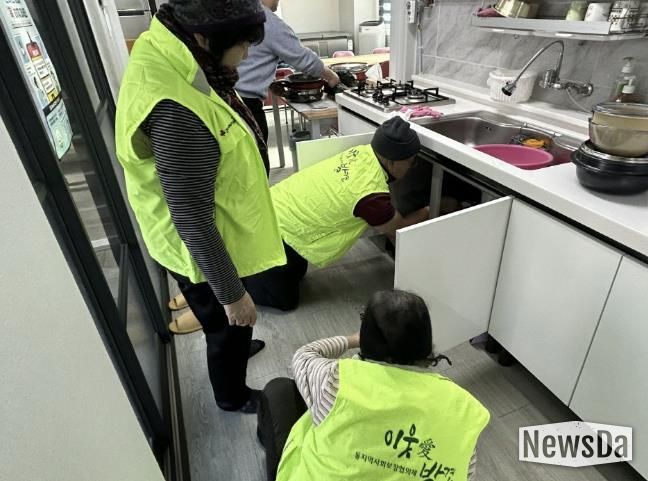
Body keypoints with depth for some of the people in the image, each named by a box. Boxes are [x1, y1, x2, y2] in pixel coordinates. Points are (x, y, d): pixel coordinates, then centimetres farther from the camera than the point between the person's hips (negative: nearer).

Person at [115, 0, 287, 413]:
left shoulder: (164, 59, -4)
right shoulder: (175, 111, -36)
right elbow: (192, 219, -31)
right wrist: (231, 292, -21)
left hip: (214, 239, 9)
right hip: (203, 251, -8)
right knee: (229, 325, 18)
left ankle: (234, 346, 63)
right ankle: (233, 396, 47)